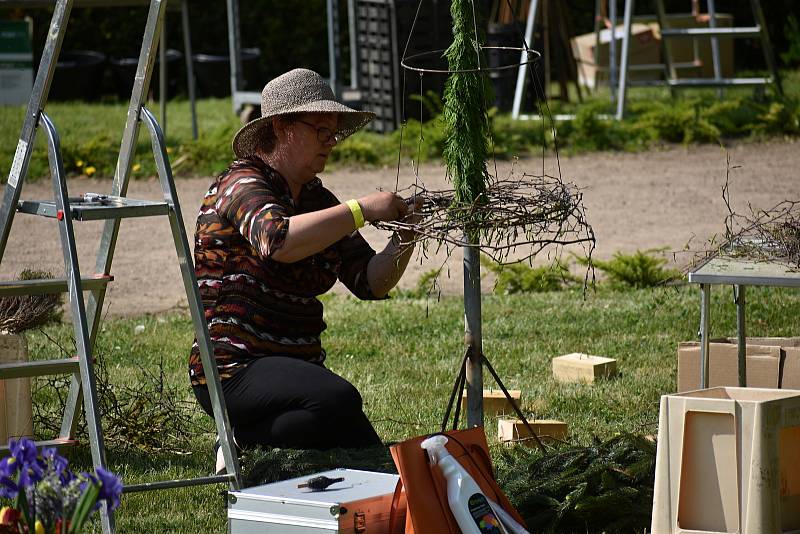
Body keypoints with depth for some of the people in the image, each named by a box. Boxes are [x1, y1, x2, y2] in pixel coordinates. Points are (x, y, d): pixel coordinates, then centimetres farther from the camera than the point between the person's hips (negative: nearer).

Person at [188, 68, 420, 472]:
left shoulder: (317, 199, 15)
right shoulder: (242, 185, -9)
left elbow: (370, 282, 9)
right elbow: (276, 241, -32)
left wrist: (404, 240, -9)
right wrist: (361, 210, -29)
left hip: (297, 364, 9)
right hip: (235, 369, -9)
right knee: (338, 401, -34)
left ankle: (247, 437, 15)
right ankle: (241, 449, -10)